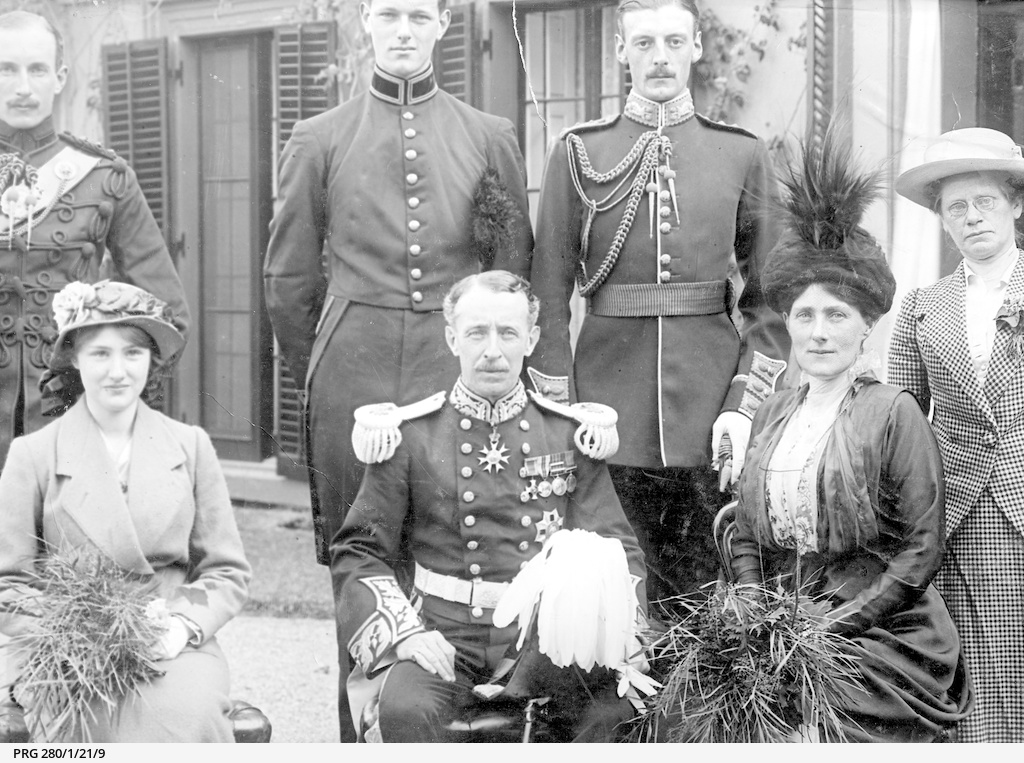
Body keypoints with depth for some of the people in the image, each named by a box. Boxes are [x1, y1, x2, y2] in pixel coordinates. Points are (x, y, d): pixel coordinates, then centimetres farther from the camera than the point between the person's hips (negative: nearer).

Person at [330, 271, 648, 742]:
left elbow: (616, 549, 10)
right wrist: (403, 632, -11)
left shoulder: (571, 434, 8)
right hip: (444, 638, -1)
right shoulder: (409, 436, 5)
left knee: (620, 701, -28)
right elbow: (358, 553, 6)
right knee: (404, 710, -32)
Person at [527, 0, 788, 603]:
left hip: (712, 405, 0)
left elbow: (770, 297, 5)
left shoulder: (744, 154, 6)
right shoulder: (578, 154, 4)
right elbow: (549, 296, 3)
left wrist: (744, 405, -5)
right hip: (612, 406, 0)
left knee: (713, 586, 2)